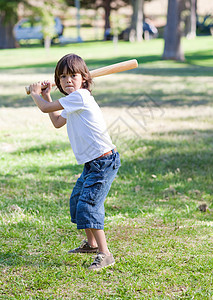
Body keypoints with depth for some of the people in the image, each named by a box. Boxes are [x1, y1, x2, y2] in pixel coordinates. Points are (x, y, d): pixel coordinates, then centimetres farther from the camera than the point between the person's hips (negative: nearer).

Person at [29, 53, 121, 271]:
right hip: (92, 163, 11)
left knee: (88, 206, -16)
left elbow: (46, 108, -11)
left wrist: (35, 95, 10)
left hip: (104, 162, -11)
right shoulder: (72, 102, 14)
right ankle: (91, 243, 39)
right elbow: (57, 122, 32)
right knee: (76, 200, 23)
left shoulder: (80, 96, -17)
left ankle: (104, 254, -14)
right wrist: (46, 96, 28)